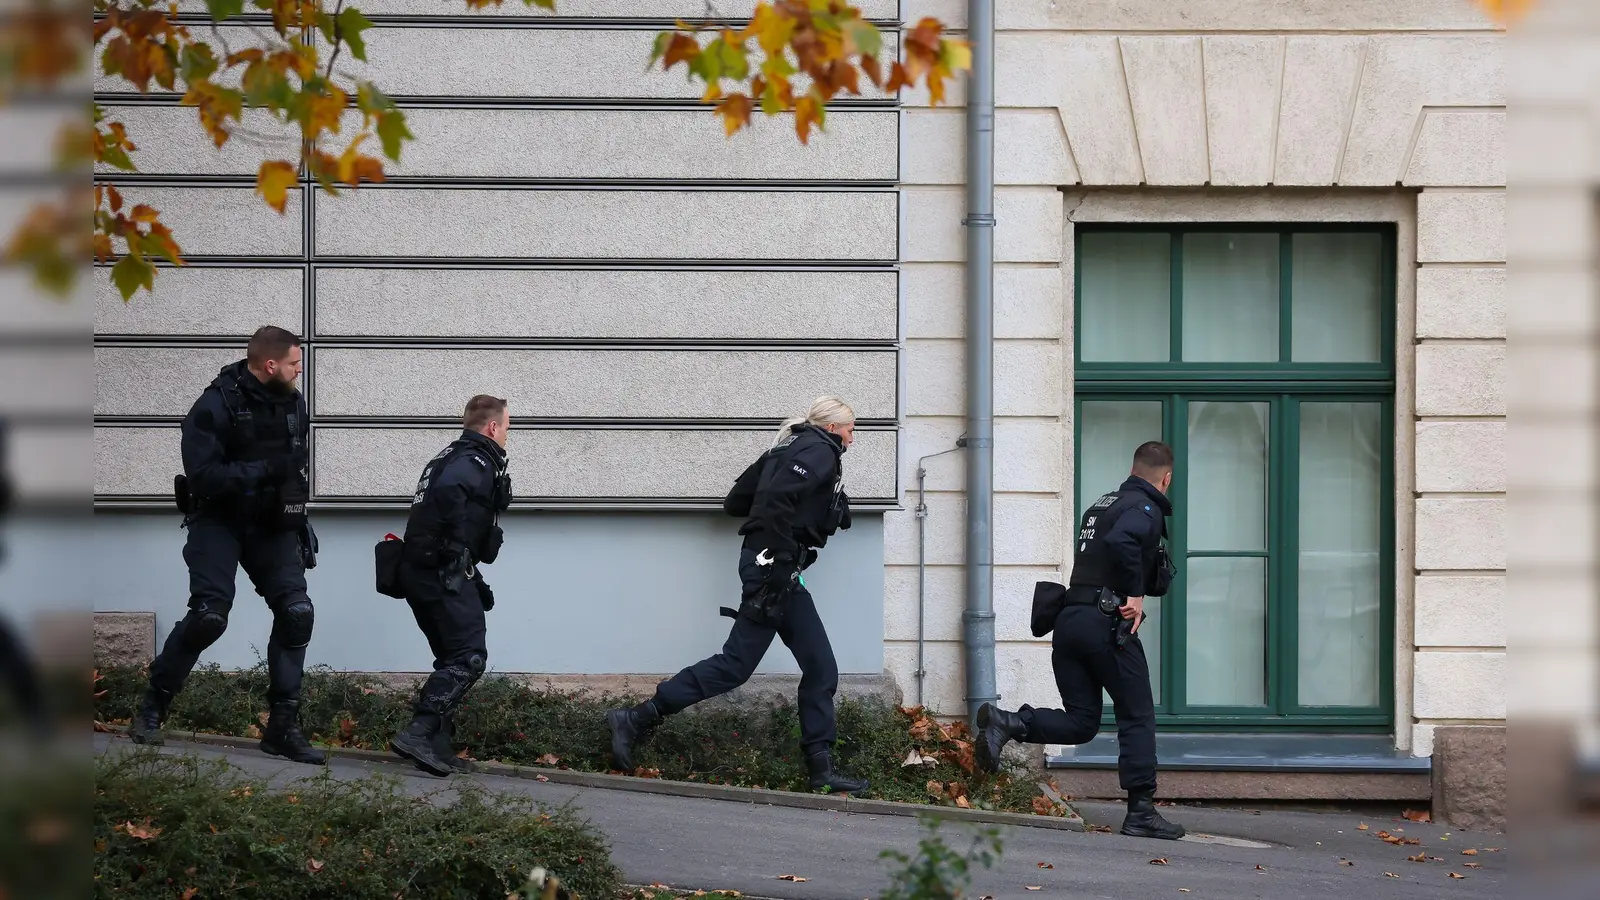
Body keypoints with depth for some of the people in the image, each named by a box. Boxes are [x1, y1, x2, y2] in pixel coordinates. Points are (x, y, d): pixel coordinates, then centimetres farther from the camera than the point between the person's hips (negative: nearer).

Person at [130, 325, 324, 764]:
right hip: (219, 520, -5)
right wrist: (263, 470, -27)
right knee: (209, 616, -18)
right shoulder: (216, 406, -16)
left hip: (272, 524, 5)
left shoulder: (293, 403, 5)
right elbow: (203, 476, -23)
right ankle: (152, 708, 3)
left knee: (295, 611, -10)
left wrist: (295, 507, 9)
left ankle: (283, 727, -2)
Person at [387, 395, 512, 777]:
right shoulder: (477, 462, -9)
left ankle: (436, 745, 10)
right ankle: (419, 734, -22)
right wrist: (458, 543, -20)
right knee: (469, 657, -11)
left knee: (452, 659, 15)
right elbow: (448, 490, -32)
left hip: (419, 570, 10)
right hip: (444, 572, -10)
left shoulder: (453, 456, 21)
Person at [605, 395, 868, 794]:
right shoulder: (821, 452, -8)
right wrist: (779, 557, -23)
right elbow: (778, 497, -26)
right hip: (774, 567, -10)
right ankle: (635, 720, -6)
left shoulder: (791, 447, 20)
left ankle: (821, 769, 8)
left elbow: (735, 502, 18)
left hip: (770, 567, 10)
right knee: (736, 663, -8)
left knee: (821, 669, 8)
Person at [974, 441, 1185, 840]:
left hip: (1068, 620, 7)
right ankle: (1141, 812, 0)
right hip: (1107, 623, -7)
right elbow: (1120, 541, -26)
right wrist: (1136, 594, -18)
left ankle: (1006, 723, -12)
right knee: (1137, 718, 3)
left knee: (1080, 721, 10)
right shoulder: (1146, 509, -5)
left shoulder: (1101, 505, 21)